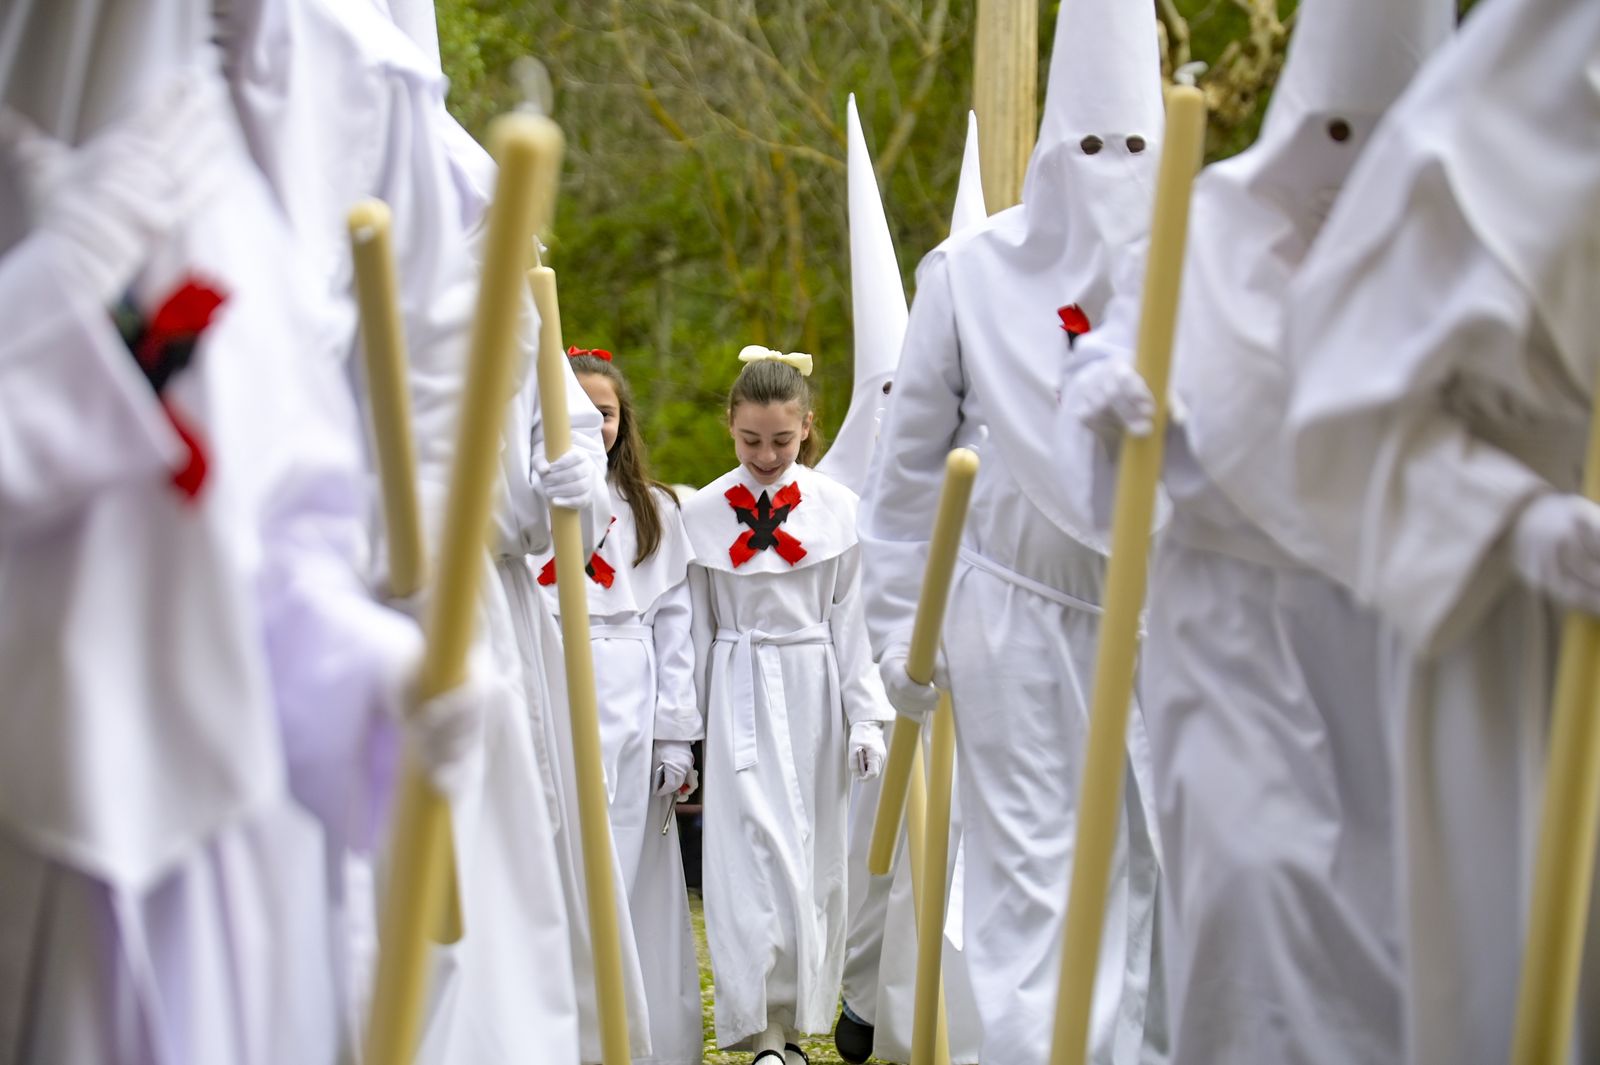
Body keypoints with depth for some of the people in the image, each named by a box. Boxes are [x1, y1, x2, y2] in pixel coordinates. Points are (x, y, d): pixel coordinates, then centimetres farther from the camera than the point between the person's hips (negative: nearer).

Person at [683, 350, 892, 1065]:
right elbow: (694, 629, 4)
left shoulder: (836, 508, 0)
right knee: (752, 852, -9)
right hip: (739, 697, -1)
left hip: (813, 692, 1)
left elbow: (850, 619, 3)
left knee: (814, 856, 5)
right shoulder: (702, 513, 0)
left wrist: (865, 717, 0)